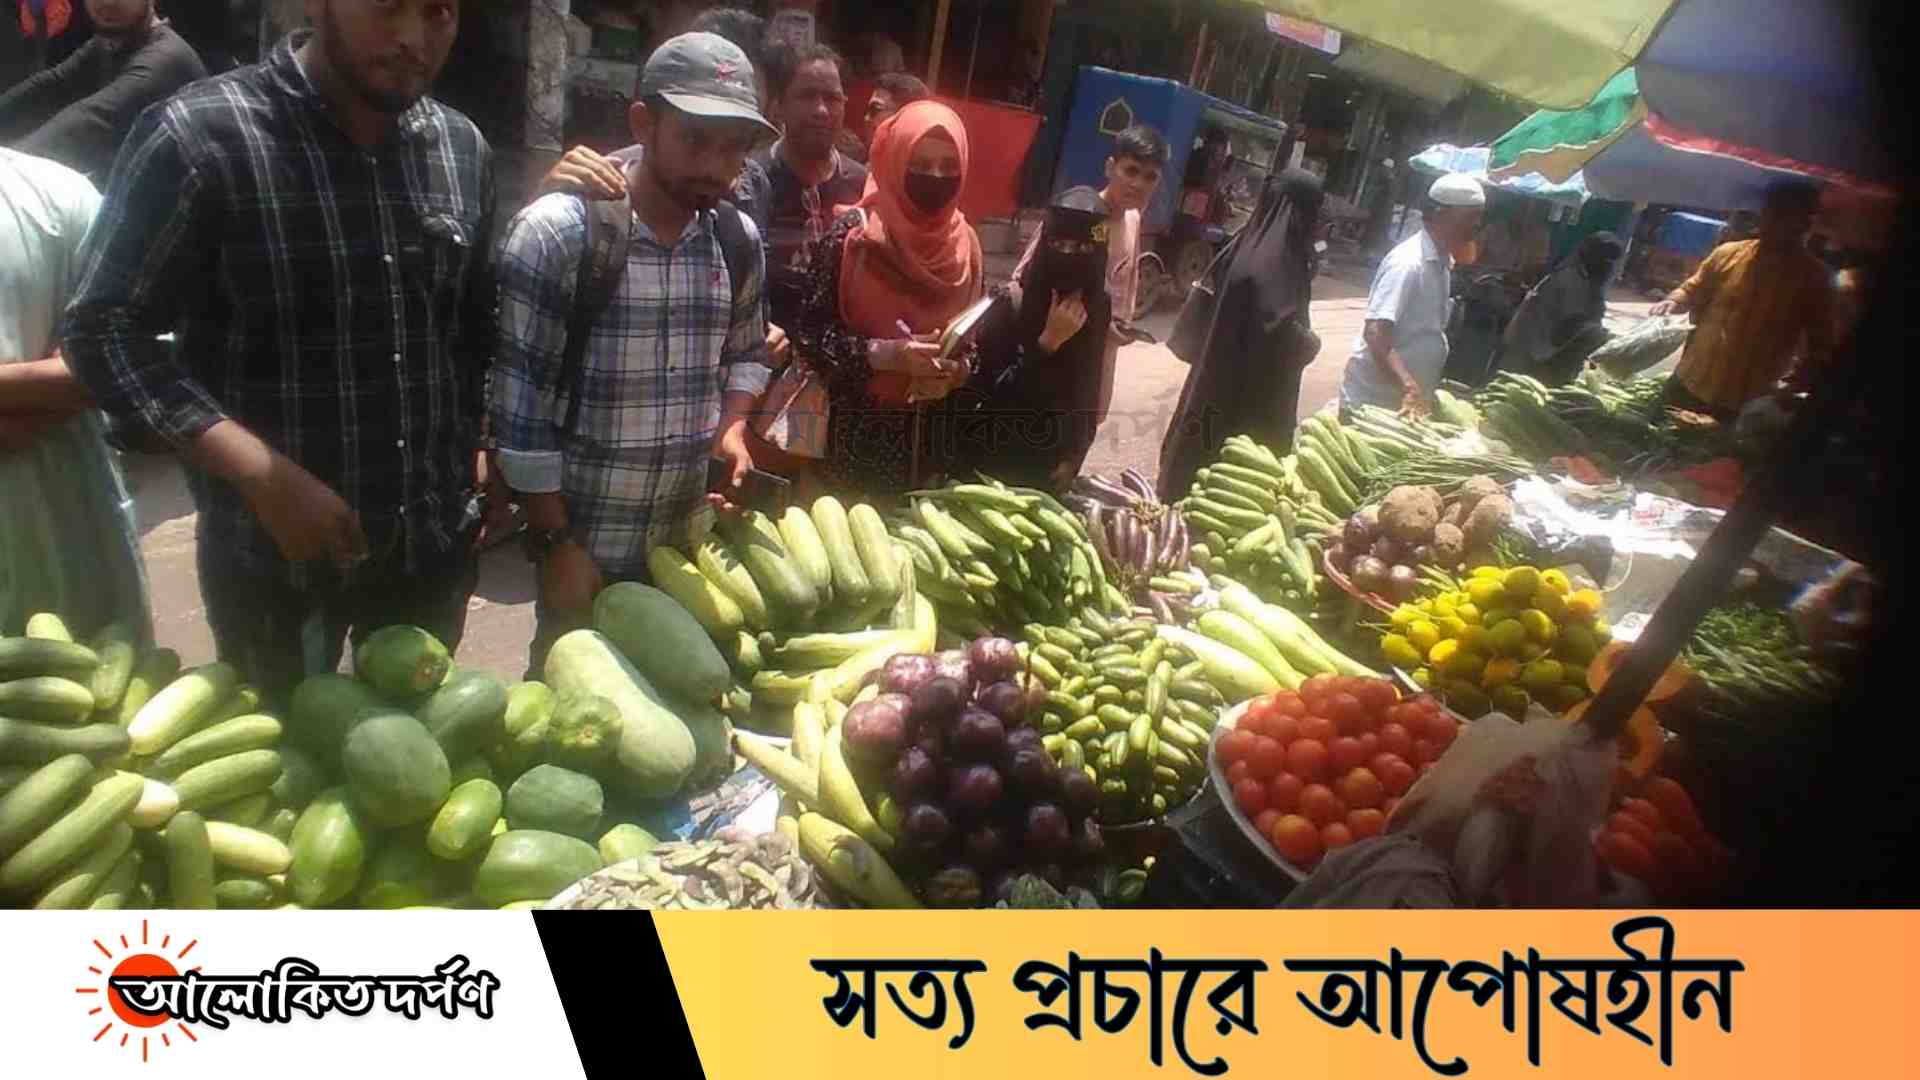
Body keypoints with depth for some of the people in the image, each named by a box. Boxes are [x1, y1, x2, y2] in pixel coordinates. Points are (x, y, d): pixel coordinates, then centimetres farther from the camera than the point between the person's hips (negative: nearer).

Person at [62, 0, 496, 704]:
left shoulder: (463, 148, 2)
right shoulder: (198, 136, -14)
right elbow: (104, 330, -12)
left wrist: (485, 451, 1)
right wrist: (264, 476, -23)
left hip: (438, 543, 4)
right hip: (275, 554, -4)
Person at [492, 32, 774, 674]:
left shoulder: (738, 240, 0)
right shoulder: (554, 233, -16)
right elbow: (519, 400, -15)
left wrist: (731, 426, -5)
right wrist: (556, 541, -13)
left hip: (690, 537, 4)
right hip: (582, 539, -4)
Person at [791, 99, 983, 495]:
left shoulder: (965, 244, 3)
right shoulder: (853, 235, -10)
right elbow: (809, 334, -11)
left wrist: (957, 368, -9)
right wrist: (886, 354, -22)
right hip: (854, 427, -3)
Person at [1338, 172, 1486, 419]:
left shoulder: (1443, 263, 8)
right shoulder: (1409, 262, -20)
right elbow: (1374, 333, -30)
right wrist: (1409, 387, -39)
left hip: (1407, 399, 9)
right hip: (1372, 400, -9)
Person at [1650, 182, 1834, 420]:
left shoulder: (1813, 277, -4)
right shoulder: (1728, 253, 2)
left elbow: (1821, 343, -1)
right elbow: (1691, 291, 14)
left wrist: (1807, 370, -22)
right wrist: (1673, 302, -9)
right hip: (1689, 385, 2)